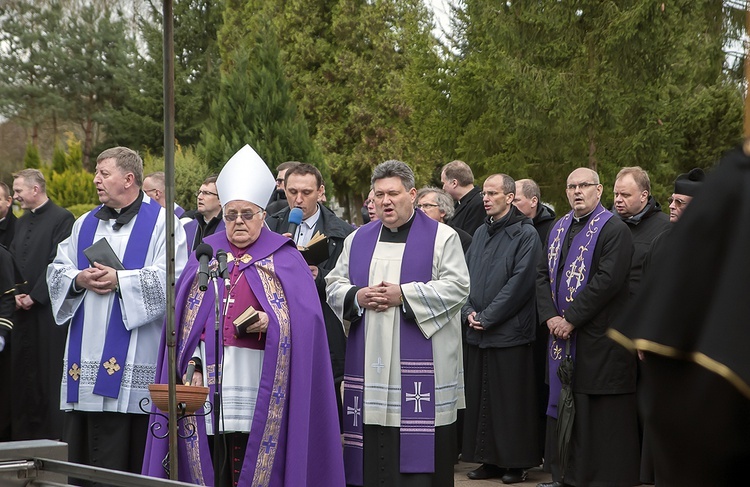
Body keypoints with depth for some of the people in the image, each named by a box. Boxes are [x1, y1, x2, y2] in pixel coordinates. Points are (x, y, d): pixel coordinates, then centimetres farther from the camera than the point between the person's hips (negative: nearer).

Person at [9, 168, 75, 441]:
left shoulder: (62, 219, -7)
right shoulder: (21, 223, 17)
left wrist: (33, 296, -12)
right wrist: (16, 294, 0)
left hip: (48, 311, -7)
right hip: (23, 312, 7)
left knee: (50, 375, -5)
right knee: (23, 376, 7)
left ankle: (53, 436, 1)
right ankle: (25, 434, 13)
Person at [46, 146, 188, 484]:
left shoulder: (162, 223, 0)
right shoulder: (85, 224, 19)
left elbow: (171, 279, -12)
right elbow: (57, 270, 16)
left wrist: (119, 280, -16)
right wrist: (79, 279, -6)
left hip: (133, 362, -6)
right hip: (84, 360, 6)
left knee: (128, 457, -4)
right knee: (80, 450, 5)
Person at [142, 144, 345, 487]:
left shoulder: (284, 259, 7)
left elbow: (305, 317, -1)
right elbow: (185, 317, 10)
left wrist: (269, 323, -19)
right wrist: (193, 364, -3)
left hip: (260, 378, -2)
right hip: (209, 373, 2)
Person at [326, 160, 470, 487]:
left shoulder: (441, 237, 2)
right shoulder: (358, 239, 15)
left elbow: (457, 286, -7)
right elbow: (334, 285, 14)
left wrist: (404, 295, -15)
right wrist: (358, 296, -8)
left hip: (420, 361, -4)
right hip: (369, 361, 4)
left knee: (418, 446, -6)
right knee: (374, 445, 3)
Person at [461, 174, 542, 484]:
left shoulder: (525, 234, -6)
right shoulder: (480, 233, 15)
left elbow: (520, 282, -13)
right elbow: (465, 275, 14)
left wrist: (487, 316, -13)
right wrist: (468, 312, -2)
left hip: (510, 332, -6)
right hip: (478, 332, 6)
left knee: (511, 400, -1)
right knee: (481, 399, 8)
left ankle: (516, 463, 8)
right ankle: (490, 460, 17)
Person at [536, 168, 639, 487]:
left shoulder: (614, 230, -9)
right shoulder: (558, 229, 14)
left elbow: (608, 280, -18)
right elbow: (543, 275, 11)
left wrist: (570, 318, -17)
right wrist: (550, 317, -5)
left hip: (599, 339, -7)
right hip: (562, 331, 7)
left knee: (599, 412, -3)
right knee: (562, 402, 11)